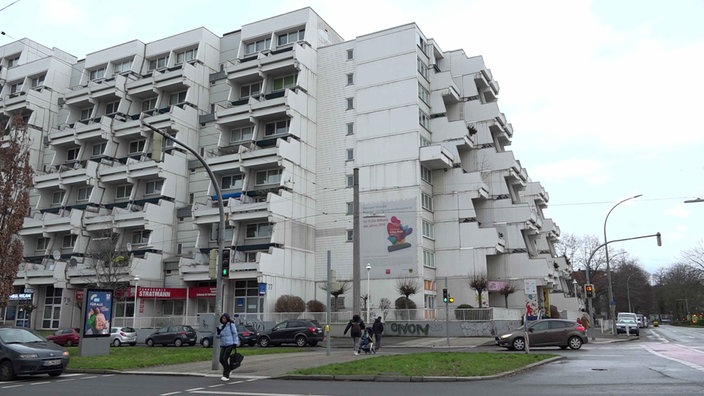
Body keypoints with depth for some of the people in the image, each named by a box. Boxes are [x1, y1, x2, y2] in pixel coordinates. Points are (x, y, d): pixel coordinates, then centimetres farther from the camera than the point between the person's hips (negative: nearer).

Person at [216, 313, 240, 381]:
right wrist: (218, 332, -6)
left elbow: (235, 334, -5)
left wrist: (235, 343, -10)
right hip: (223, 345, 6)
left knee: (225, 359, -13)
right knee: (221, 359, 0)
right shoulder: (221, 326, 13)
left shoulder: (231, 325, -4)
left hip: (230, 345, -6)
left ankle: (226, 376, -4)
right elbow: (219, 337, 14)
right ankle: (229, 368, 30)